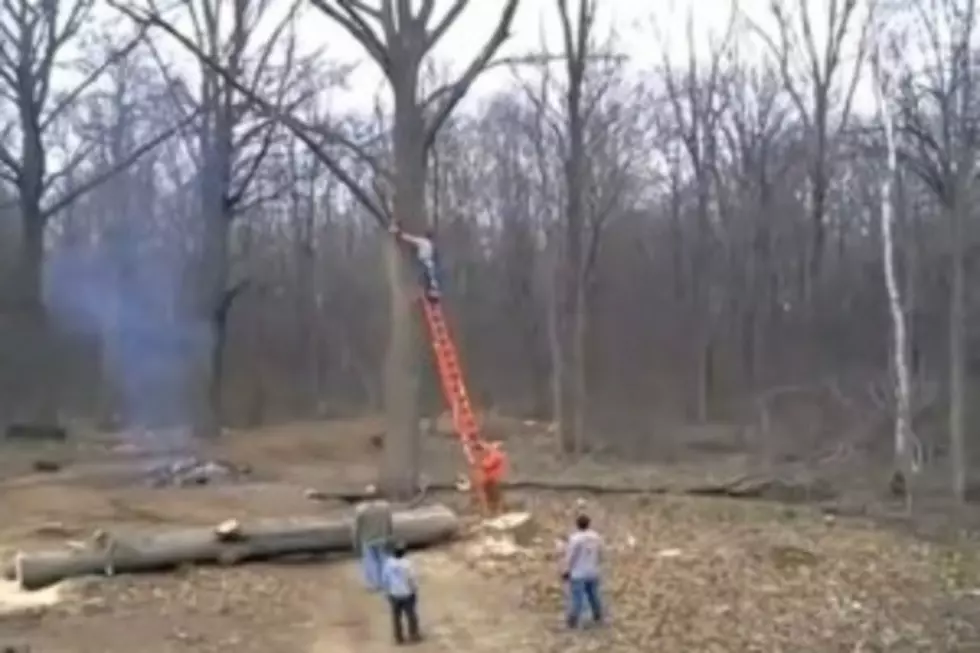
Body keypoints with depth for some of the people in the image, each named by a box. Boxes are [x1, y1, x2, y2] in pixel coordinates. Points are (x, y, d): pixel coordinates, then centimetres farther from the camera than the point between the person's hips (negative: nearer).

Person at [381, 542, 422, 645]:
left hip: (394, 594, 3)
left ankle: (399, 638, 23)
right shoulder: (407, 564, -23)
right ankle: (413, 635, 26)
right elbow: (412, 578, -16)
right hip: (407, 594, -3)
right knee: (411, 614, 15)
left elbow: (385, 578, -2)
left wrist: (387, 592, 12)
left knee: (396, 616, 15)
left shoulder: (388, 563, -12)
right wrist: (415, 590, 0)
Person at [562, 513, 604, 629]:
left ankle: (573, 622, 2)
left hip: (578, 574, -5)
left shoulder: (575, 538, -20)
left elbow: (570, 556, -15)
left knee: (576, 598, -1)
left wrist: (566, 570, -3)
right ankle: (598, 617, 33)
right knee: (593, 594, 20)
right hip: (593, 572, 6)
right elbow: (600, 554, 9)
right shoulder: (596, 537, -2)